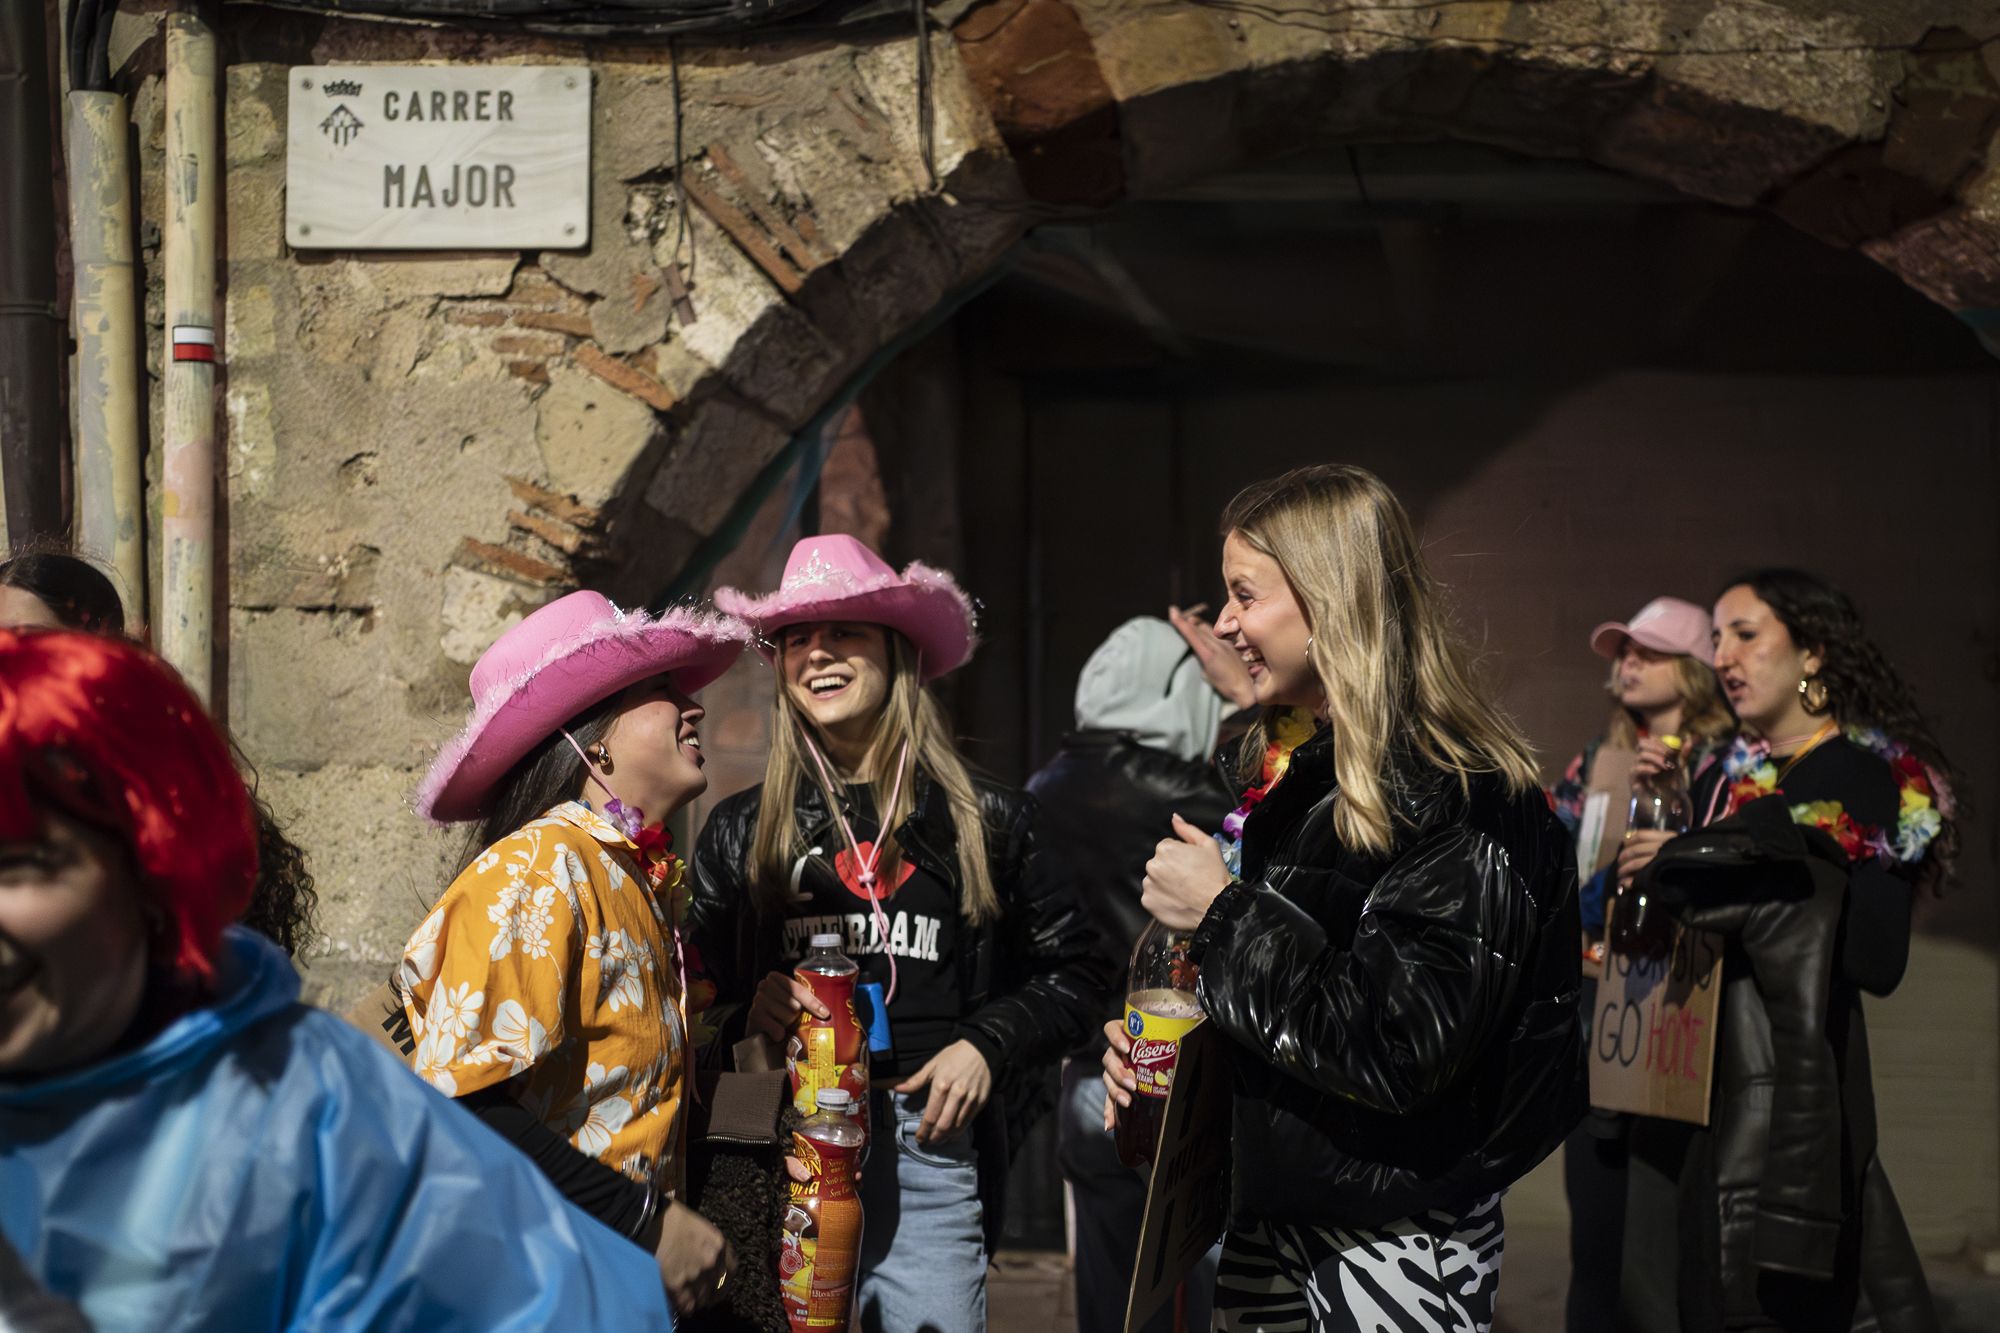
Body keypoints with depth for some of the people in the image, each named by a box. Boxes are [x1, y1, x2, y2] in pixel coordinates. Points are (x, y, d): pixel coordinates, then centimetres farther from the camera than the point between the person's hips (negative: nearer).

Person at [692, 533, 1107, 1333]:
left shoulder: (984, 819, 9)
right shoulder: (740, 831, 11)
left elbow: (1067, 972, 11)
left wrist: (987, 1045, -4)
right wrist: (746, 1014, -8)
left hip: (928, 1142, -1)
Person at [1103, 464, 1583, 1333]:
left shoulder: (1457, 800, -18)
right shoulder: (1309, 777, 10)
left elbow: (1401, 1053, -26)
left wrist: (1225, 913, -18)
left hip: (1395, 1251, -8)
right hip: (1274, 1221, 8)